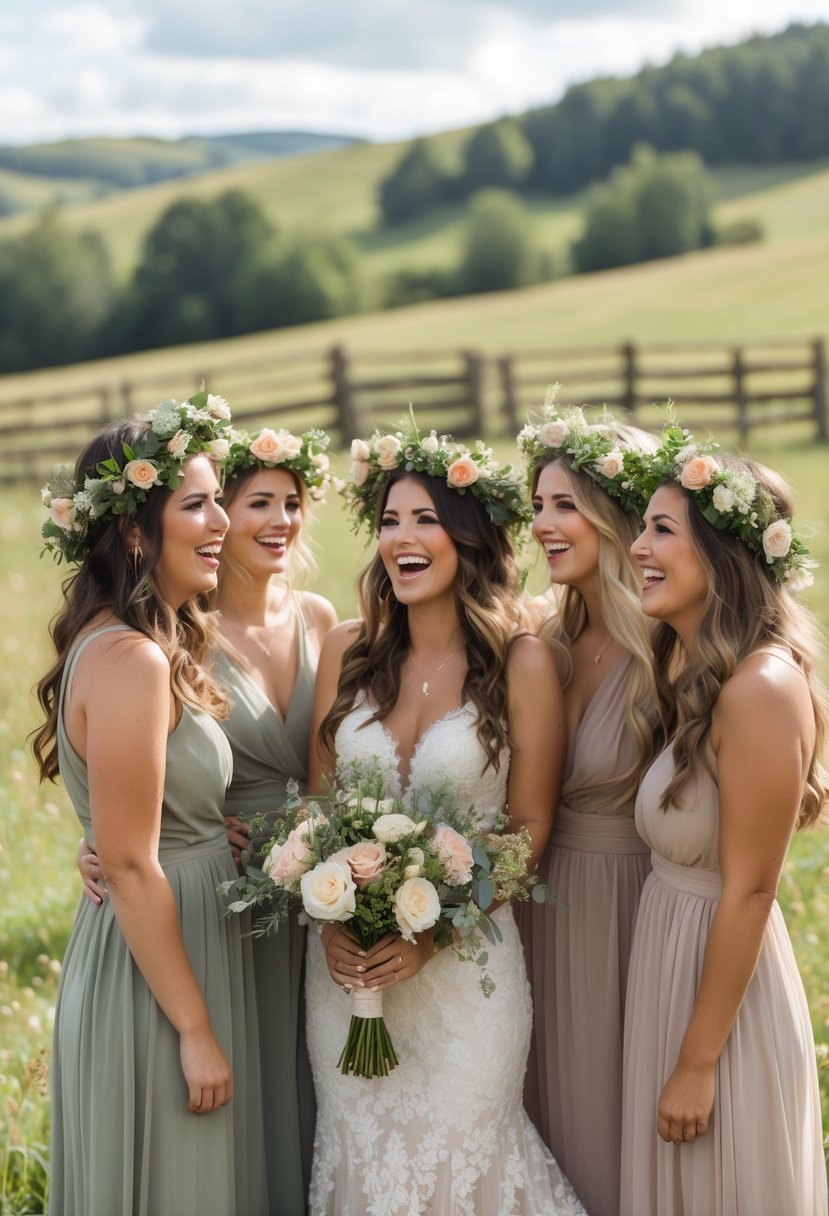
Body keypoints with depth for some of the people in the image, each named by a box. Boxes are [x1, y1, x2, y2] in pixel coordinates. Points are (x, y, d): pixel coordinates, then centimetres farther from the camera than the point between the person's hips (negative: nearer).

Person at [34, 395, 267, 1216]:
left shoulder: (154, 645, 8)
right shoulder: (129, 661, -22)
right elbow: (132, 868, -22)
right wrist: (195, 1029, -18)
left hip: (187, 947, 9)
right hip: (154, 973, -9)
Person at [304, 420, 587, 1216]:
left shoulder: (521, 664, -9)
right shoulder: (348, 651, 1)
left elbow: (528, 829, -6)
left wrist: (432, 935, -15)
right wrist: (331, 920, -9)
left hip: (466, 960, -3)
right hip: (348, 959, 3)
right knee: (360, 1150, 13)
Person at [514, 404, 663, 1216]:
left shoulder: (665, 657, -18)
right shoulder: (550, 645, 1)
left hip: (625, 904, -6)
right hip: (541, 900, 6)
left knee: (618, 1128, 11)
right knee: (548, 1107, 20)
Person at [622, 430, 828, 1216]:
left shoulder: (761, 688, -23)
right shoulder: (693, 665, 5)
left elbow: (748, 892, -21)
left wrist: (699, 1062, -17)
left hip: (723, 987, -9)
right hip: (665, 955, 9)